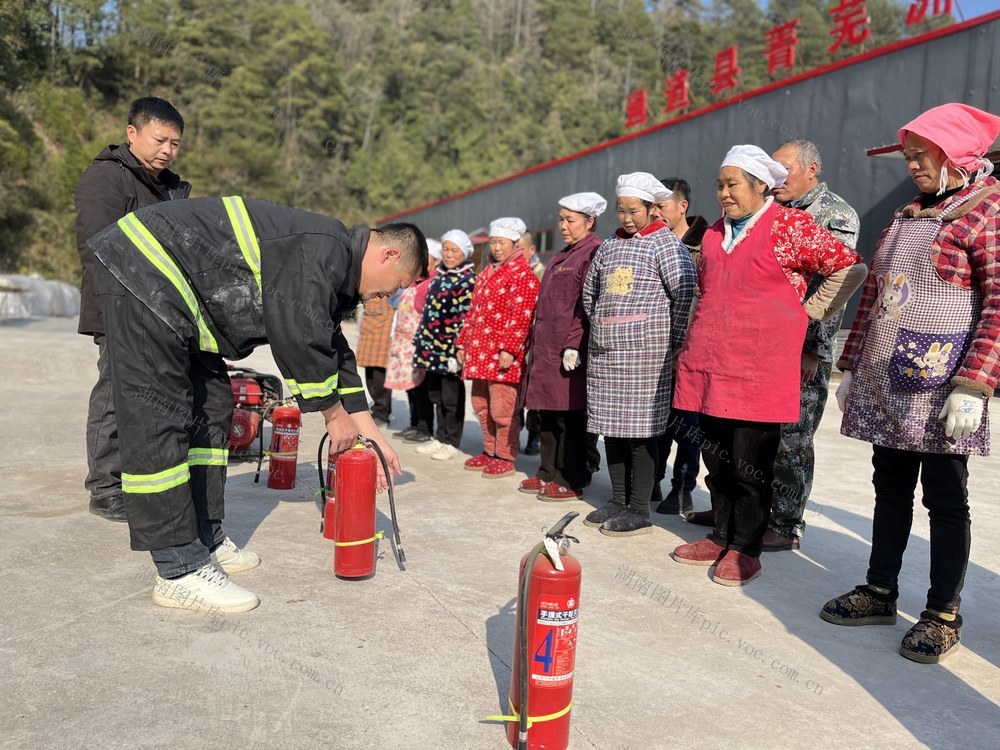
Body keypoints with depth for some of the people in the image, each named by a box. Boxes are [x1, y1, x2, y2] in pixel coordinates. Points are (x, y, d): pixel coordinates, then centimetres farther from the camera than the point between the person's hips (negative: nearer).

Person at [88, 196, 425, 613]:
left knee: (211, 408, 12)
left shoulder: (334, 274, 15)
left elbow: (333, 351, 19)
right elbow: (301, 339, -20)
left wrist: (369, 433, 17)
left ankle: (205, 543, 18)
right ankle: (180, 572, -9)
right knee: (158, 422, -12)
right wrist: (335, 414, -6)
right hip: (143, 270, -11)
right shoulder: (327, 250, -17)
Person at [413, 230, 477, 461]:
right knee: (436, 394, 13)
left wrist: (458, 349, -19)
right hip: (432, 345, 8)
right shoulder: (439, 276, 15)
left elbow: (466, 316, -14)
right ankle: (440, 438, 24)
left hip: (450, 346, -8)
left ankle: (451, 443, 10)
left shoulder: (469, 279, -8)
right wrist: (420, 341, 17)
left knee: (452, 396, 1)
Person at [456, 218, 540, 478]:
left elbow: (521, 317, -17)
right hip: (480, 353, 9)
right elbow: (473, 311, 23)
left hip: (503, 357, -9)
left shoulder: (523, 274, -8)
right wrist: (462, 344, 20)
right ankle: (490, 451, 26)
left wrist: (509, 349, -23)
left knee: (502, 408, -4)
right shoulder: (486, 273, 20)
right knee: (481, 405, 14)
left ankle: (505, 457, 8)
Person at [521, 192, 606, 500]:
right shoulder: (562, 256, 21)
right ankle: (548, 473, 24)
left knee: (570, 418, -2)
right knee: (547, 416, 14)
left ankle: (570, 481, 6)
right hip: (546, 350, 9)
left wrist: (574, 346, -20)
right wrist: (536, 343, 20)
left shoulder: (595, 253, -9)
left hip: (570, 353, -9)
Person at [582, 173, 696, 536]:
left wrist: (673, 340, -12)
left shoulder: (665, 244, -5)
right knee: (611, 426, 10)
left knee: (641, 429, -3)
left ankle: (640, 510, 6)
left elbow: (686, 294, -14)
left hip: (644, 352, -7)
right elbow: (590, 293, 25)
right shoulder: (609, 246, 15)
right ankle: (618, 501, 22)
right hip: (604, 354, 7)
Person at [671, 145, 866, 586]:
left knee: (750, 463, 0)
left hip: (758, 368, -6)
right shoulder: (715, 232, 15)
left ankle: (746, 549, 13)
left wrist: (809, 312, -3)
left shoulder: (790, 226, -4)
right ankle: (721, 537, 26)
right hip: (709, 365, 6)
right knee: (716, 457, 12)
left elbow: (850, 268, -4)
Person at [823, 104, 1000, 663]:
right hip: (885, 383, 7)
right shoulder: (907, 217, 16)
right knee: (890, 491, 13)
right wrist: (852, 367, 15)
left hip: (941, 391, -7)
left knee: (945, 499, 3)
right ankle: (880, 594, 25)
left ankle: (944, 616, 16)